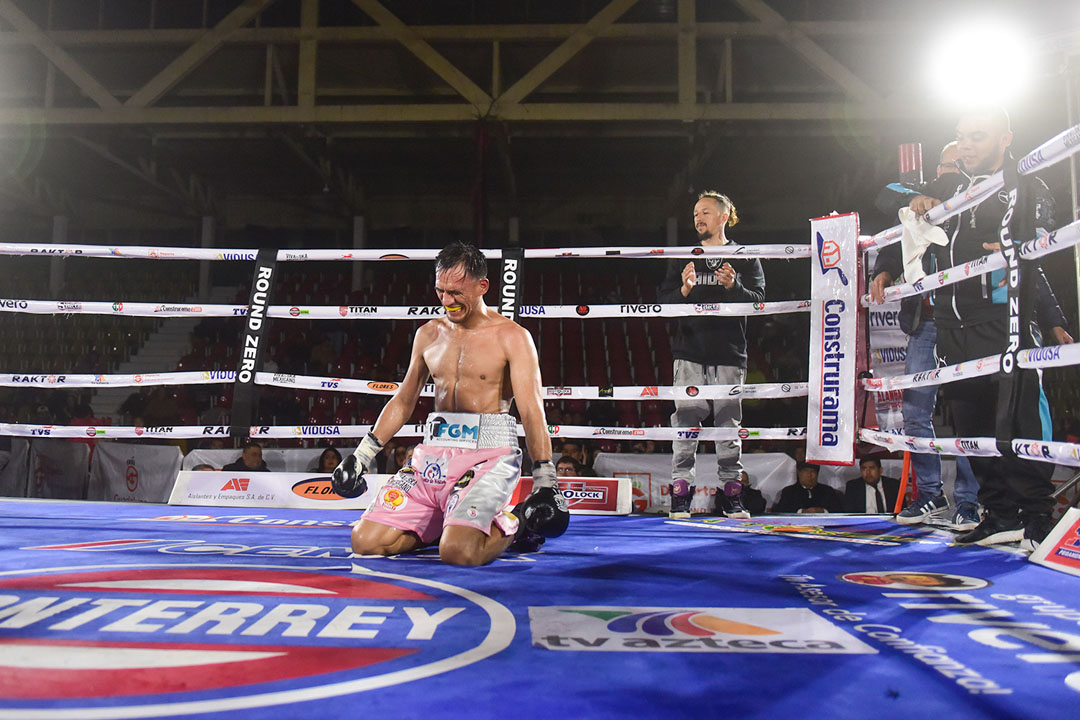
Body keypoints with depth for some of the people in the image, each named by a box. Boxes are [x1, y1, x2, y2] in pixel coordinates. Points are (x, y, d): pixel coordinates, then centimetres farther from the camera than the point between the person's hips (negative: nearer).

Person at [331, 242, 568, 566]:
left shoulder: (512, 337, -3)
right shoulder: (429, 334, 14)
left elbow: (532, 410, -11)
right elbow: (403, 400, 22)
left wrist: (545, 479, -20)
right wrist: (364, 453, 19)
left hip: (489, 455, -5)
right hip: (433, 454, 6)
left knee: (458, 551, -27)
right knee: (365, 542, -5)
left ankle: (514, 522, 5)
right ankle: (452, 523, 17)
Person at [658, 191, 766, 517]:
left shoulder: (745, 258, 11)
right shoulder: (683, 258, 16)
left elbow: (758, 298, -1)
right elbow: (664, 300, 9)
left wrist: (733, 286, -19)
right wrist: (684, 290, -11)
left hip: (729, 353, -1)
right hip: (690, 351, 1)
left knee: (728, 422, 0)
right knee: (686, 420, -6)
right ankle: (680, 489, -3)